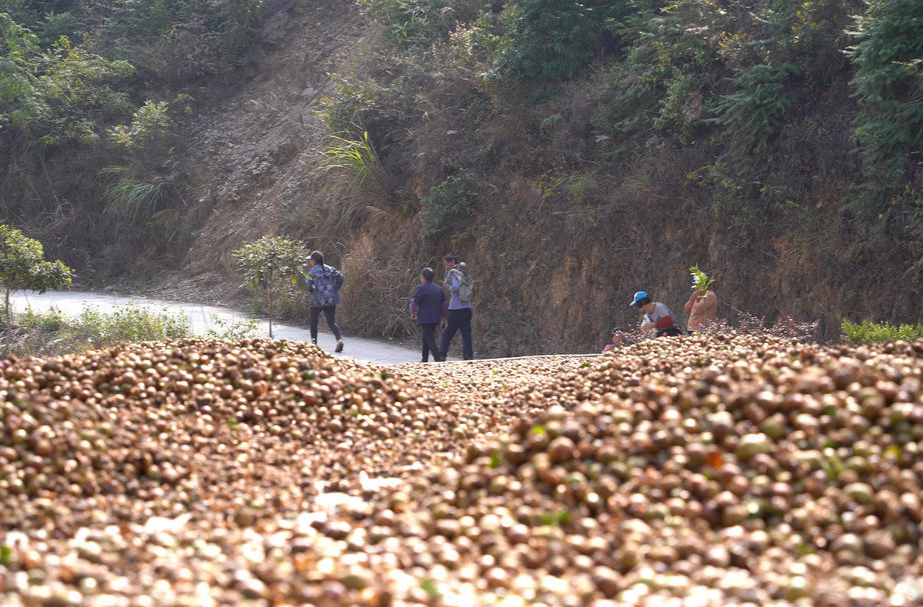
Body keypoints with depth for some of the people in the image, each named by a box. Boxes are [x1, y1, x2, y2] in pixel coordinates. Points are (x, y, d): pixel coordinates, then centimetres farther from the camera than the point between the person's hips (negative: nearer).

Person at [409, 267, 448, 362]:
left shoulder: (421, 288, -11)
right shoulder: (438, 288, 9)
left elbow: (414, 301, -9)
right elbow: (444, 303, 13)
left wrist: (413, 313, 8)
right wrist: (444, 315, 26)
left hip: (425, 318, -7)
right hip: (436, 318, 7)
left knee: (430, 339, -8)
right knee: (426, 338, 19)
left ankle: (437, 358, -20)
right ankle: (425, 360, 22)